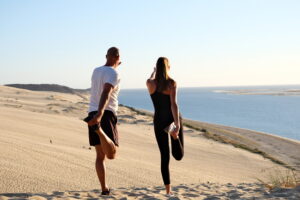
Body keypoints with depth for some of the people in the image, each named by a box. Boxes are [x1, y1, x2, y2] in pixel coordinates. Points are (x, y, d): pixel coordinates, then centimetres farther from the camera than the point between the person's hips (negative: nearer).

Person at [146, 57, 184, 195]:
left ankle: (168, 189, 5)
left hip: (159, 122, 3)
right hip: (172, 120, -3)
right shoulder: (172, 83, -12)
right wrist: (177, 126, -30)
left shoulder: (150, 83, -2)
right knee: (178, 156, 7)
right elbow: (174, 104, -24)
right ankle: (175, 136, -23)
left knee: (164, 157, 8)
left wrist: (155, 71, 47)